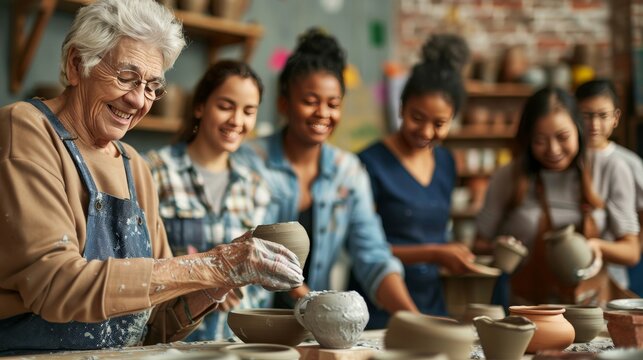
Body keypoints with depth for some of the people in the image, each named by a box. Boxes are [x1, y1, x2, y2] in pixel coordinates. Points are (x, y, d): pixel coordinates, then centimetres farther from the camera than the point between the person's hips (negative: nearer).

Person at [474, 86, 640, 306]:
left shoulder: (612, 173, 3)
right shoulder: (507, 179, 3)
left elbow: (631, 252, 5)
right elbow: (482, 245, 11)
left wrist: (597, 246, -15)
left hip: (591, 311, 1)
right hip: (527, 310, -1)